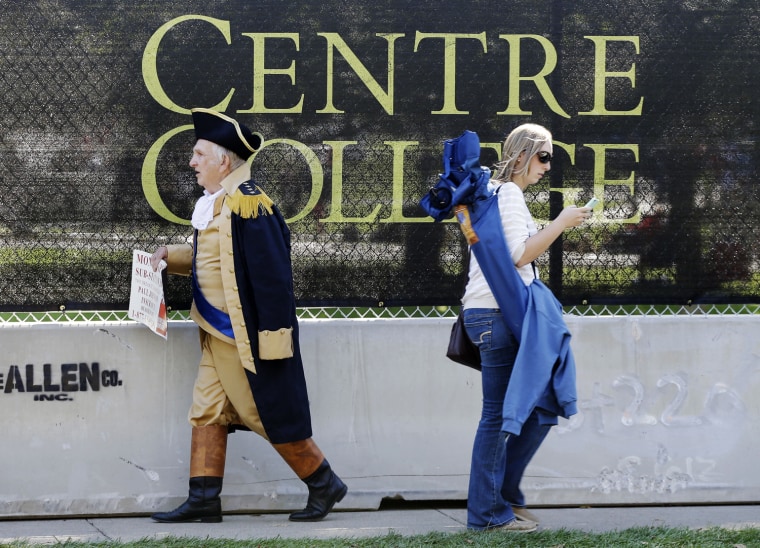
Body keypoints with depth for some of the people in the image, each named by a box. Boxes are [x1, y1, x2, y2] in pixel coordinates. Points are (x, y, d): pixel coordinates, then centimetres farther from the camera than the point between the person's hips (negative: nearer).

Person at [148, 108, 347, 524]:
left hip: (249, 337, -10)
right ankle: (204, 499, 13)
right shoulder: (215, 203, 10)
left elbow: (273, 274, -21)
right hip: (219, 334, 10)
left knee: (276, 419, 1)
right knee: (207, 413, 8)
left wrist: (272, 336, -22)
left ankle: (324, 486, 16)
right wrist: (171, 256, 9)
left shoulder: (248, 202, -20)